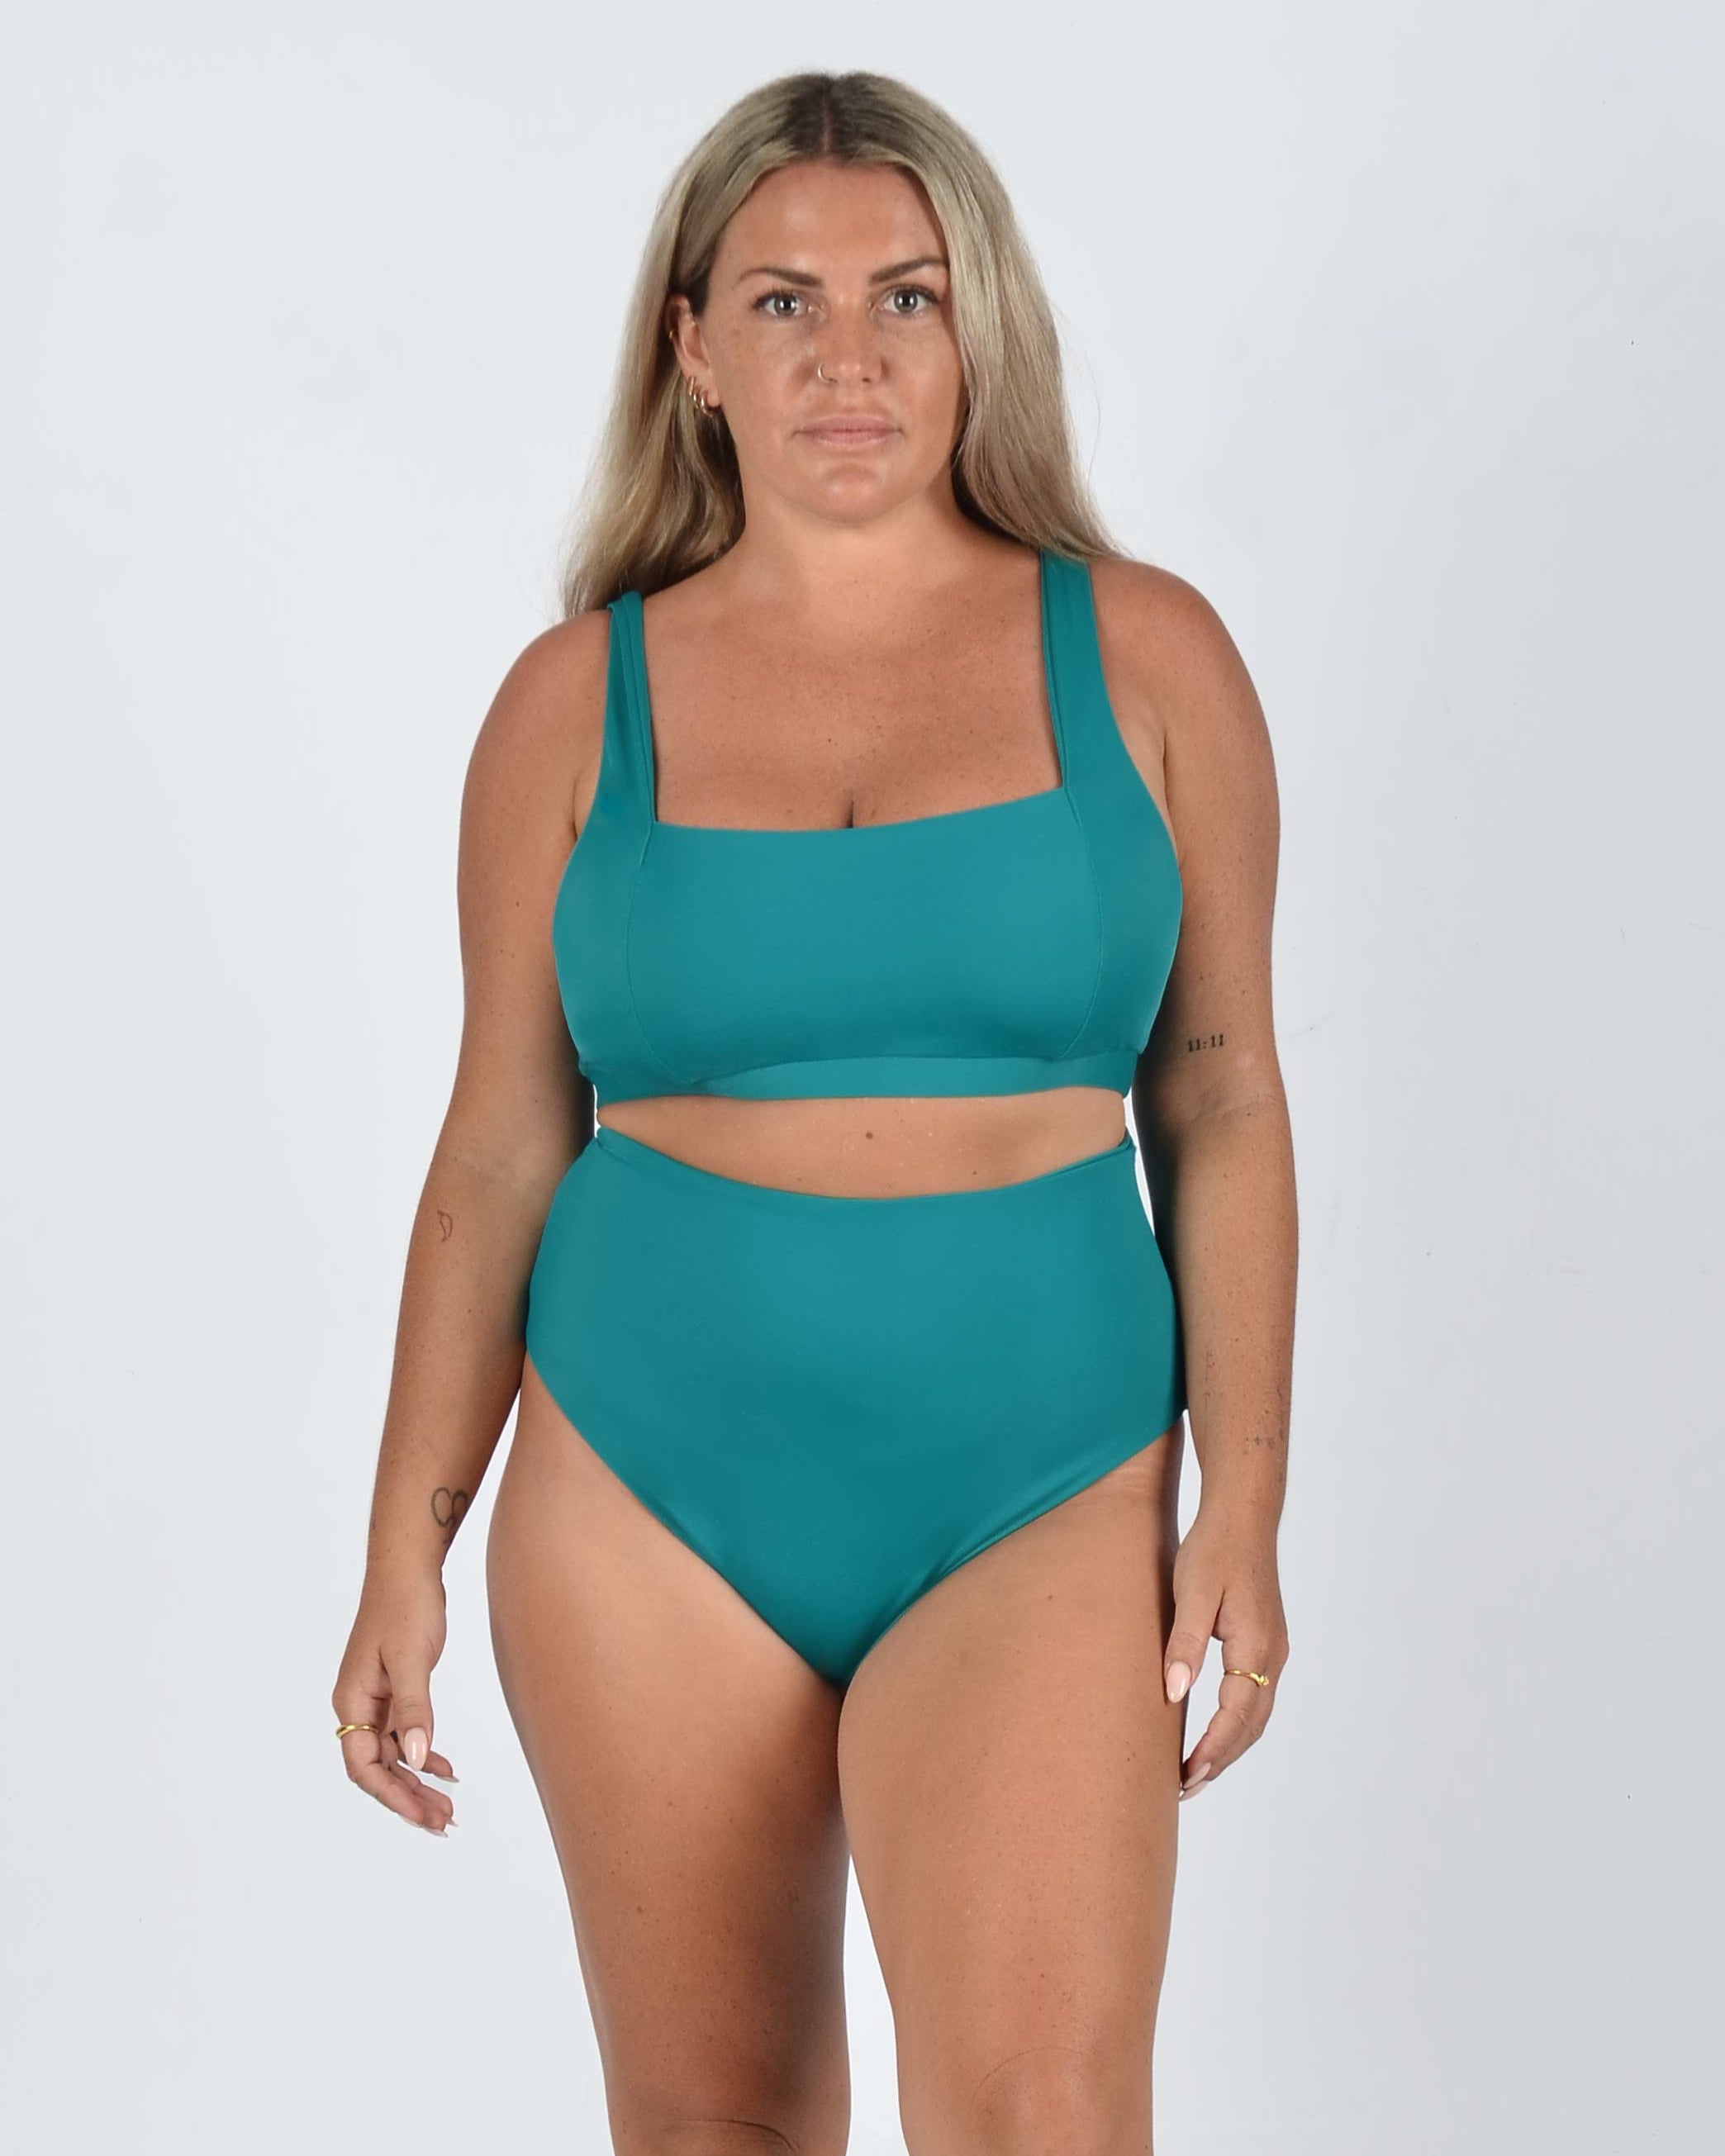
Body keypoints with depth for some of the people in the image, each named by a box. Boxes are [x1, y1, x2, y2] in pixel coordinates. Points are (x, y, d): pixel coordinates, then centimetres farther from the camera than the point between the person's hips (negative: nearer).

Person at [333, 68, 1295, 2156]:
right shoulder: (578, 701, 3)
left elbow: (1218, 1101, 4)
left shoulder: (1142, 656, 2)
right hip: (649, 1496, 1)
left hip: (1040, 1504, -1)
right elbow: (498, 1150, 6)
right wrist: (407, 1550, 4)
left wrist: (1243, 1505, -1)